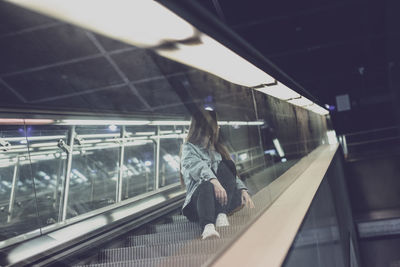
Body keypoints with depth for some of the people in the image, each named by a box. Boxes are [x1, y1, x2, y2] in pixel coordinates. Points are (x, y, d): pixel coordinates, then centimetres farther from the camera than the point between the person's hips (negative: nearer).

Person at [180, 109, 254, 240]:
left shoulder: (217, 149, 28)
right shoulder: (188, 148, 9)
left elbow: (231, 174, 20)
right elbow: (198, 167, -12)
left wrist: (243, 190, 0)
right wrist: (214, 182, -32)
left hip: (221, 200, 4)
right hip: (198, 197, -4)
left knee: (224, 166, -20)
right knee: (207, 186, -37)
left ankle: (221, 215, -36)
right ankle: (208, 226, -61)